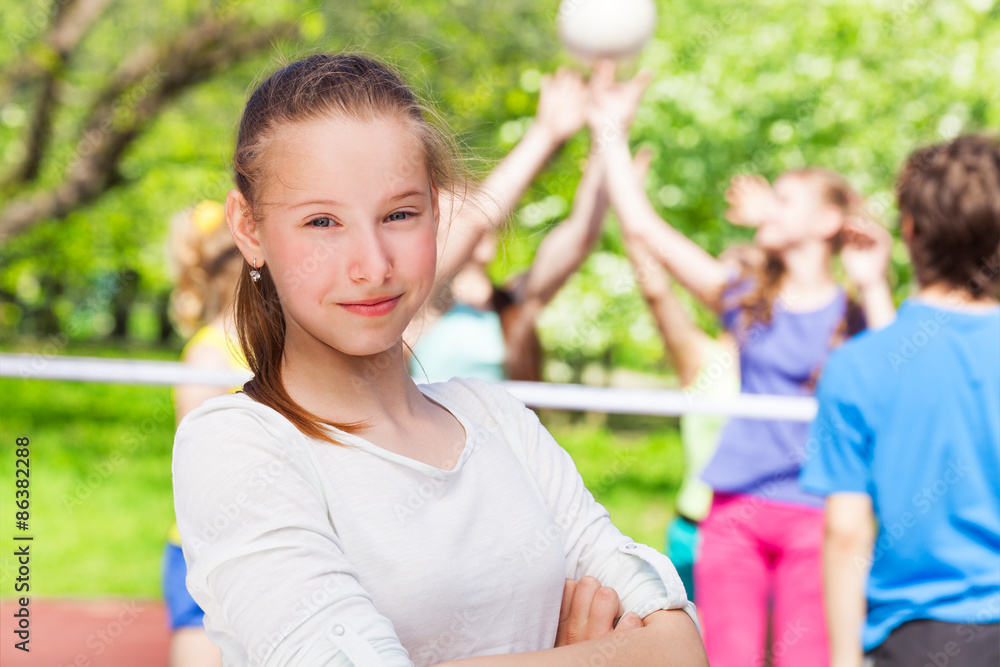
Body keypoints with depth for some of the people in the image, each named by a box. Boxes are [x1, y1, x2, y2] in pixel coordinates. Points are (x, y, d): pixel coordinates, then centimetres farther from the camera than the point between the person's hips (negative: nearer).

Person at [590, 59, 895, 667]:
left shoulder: (852, 314, 3)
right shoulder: (748, 300, 11)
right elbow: (643, 226, 9)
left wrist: (875, 287, -14)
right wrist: (612, 133, 10)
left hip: (814, 516, -3)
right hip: (737, 509, 3)